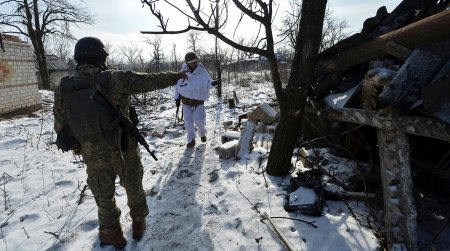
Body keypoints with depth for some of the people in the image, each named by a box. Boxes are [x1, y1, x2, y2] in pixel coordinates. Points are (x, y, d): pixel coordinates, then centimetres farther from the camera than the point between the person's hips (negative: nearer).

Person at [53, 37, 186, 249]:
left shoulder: (63, 89, -7)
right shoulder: (115, 80, -17)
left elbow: (61, 126, 2)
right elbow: (150, 80, -8)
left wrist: (77, 145, 19)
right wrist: (175, 76, 7)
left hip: (94, 157, 2)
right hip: (125, 151, -1)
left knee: (104, 197, 23)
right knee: (134, 188, 22)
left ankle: (112, 235, 40)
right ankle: (138, 224, 41)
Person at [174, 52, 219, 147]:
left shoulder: (202, 72, -10)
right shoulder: (183, 72, -3)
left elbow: (207, 83, -17)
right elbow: (178, 85, 8)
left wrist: (212, 83, -41)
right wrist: (177, 98, 12)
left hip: (198, 101, -2)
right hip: (186, 101, 2)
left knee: (199, 120, -12)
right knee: (188, 121, 2)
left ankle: (202, 133, 21)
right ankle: (191, 139, 21)